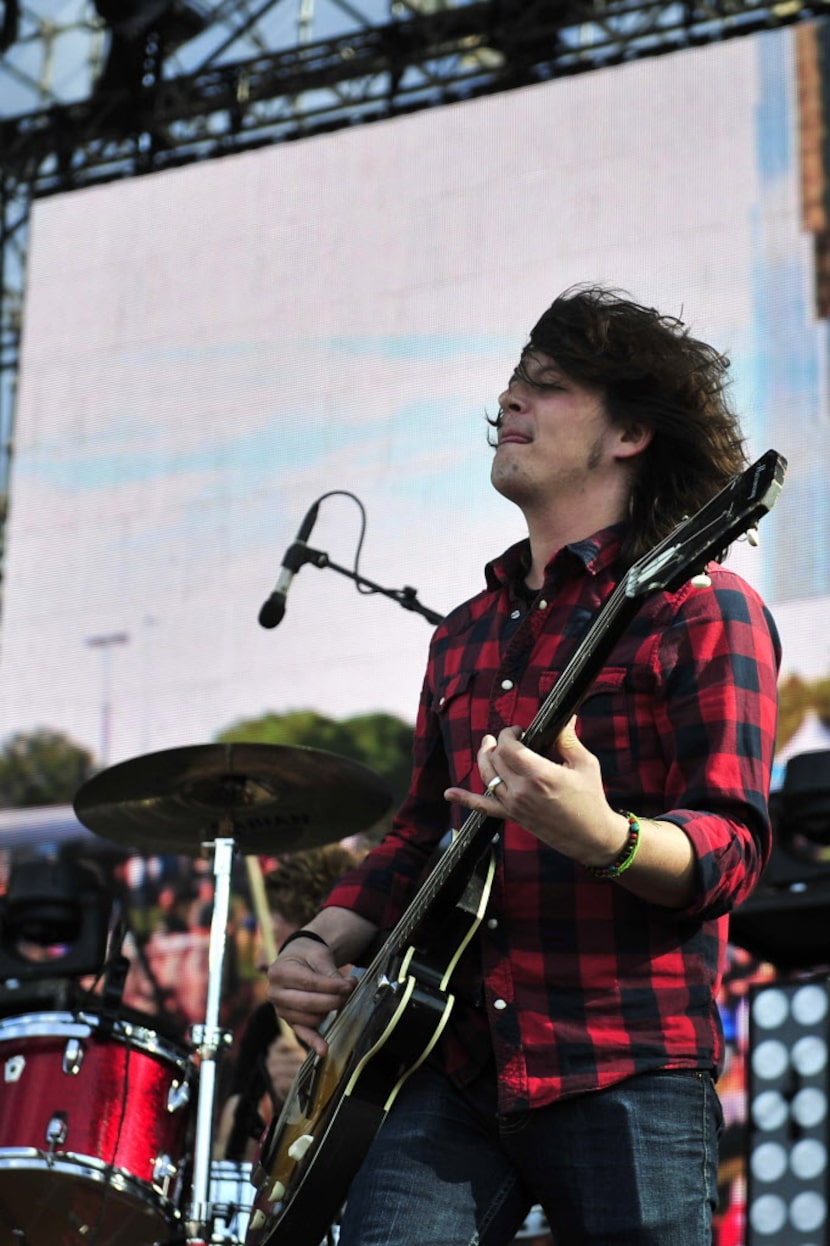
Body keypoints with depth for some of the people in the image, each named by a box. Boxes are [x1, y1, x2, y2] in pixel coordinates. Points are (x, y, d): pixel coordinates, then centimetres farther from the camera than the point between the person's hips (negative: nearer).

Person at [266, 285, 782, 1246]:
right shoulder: (466, 633, 18)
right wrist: (324, 942, 8)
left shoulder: (699, 610, -3)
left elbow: (734, 848, -11)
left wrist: (603, 837, -31)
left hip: (623, 1079, -5)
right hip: (452, 1066, 5)